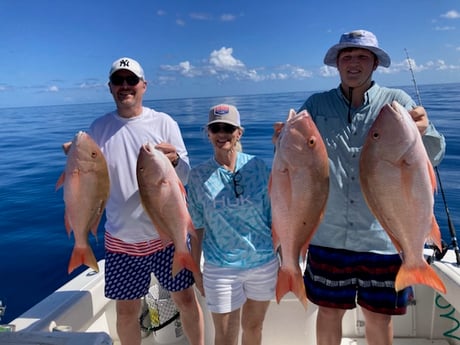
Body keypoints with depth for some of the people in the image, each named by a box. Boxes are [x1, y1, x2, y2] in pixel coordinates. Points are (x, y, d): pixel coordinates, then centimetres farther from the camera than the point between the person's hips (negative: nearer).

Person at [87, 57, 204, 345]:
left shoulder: (164, 122, -5)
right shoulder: (99, 128, 1)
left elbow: (185, 178, -9)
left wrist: (175, 160, -31)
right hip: (122, 239, 2)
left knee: (186, 299, 13)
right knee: (126, 311, 14)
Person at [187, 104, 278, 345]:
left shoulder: (258, 167, -6)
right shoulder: (199, 175, -7)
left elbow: (273, 216, 1)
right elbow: (197, 227, -1)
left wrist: (282, 259, 4)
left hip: (264, 262, 1)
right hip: (221, 268, -1)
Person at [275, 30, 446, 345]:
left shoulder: (397, 101, -2)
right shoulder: (316, 105, 1)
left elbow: (433, 156, -8)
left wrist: (423, 132, -30)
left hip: (383, 238, 0)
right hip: (329, 236, 1)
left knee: (379, 317, 17)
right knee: (329, 312, 17)